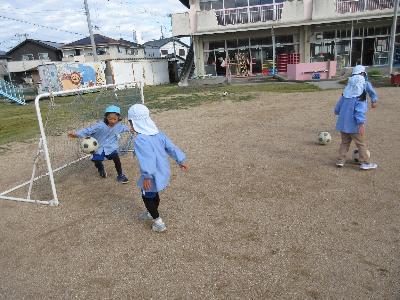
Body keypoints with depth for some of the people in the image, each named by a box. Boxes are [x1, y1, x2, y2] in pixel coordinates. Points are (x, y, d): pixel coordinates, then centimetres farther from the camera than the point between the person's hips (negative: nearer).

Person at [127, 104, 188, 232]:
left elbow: (146, 158, -35)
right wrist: (180, 161, 11)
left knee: (147, 197, 12)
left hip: (152, 176, -8)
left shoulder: (139, 139, -24)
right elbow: (171, 148, 4)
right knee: (154, 194, 28)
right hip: (162, 172, 8)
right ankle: (152, 213, 49)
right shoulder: (158, 134, 0)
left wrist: (146, 176, -36)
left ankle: (158, 222, 17)